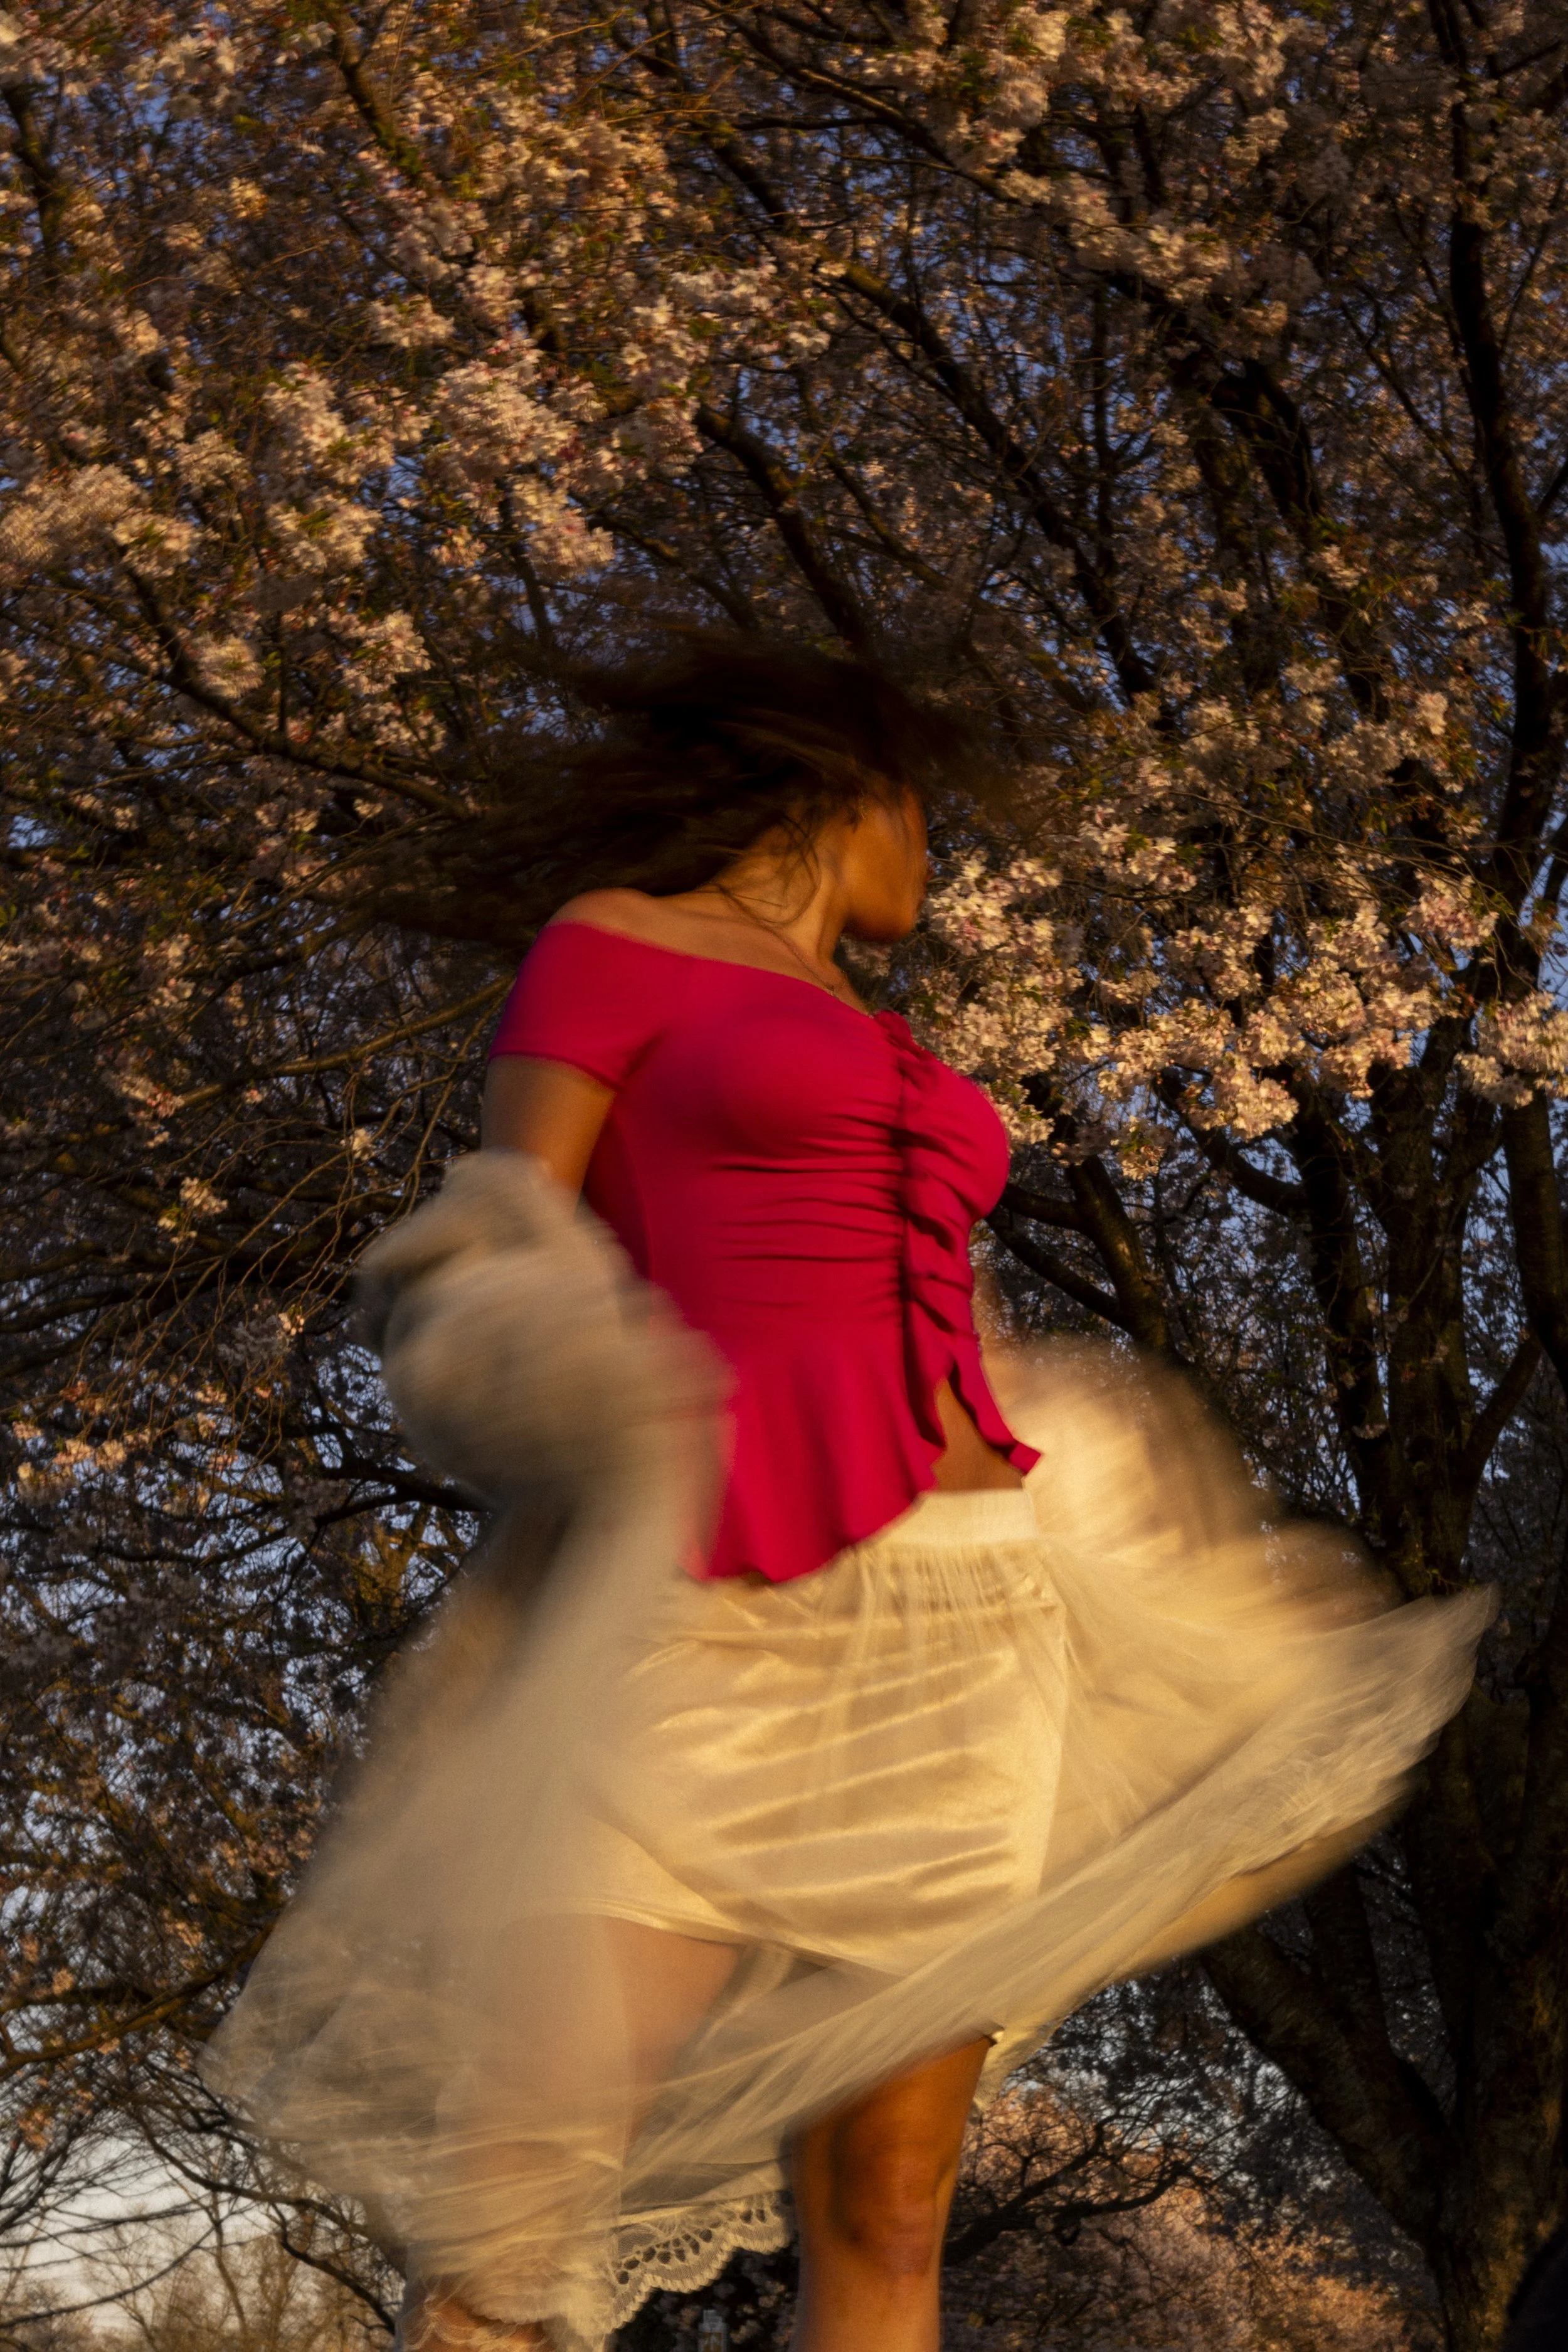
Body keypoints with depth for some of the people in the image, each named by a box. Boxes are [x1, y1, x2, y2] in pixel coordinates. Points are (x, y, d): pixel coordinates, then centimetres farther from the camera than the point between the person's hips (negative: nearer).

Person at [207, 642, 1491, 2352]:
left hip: (950, 1615, 6)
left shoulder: (878, 1055, 27)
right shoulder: (615, 939, 9)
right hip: (709, 1601, -6)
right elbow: (494, 1254, 0)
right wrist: (538, 1364, -21)